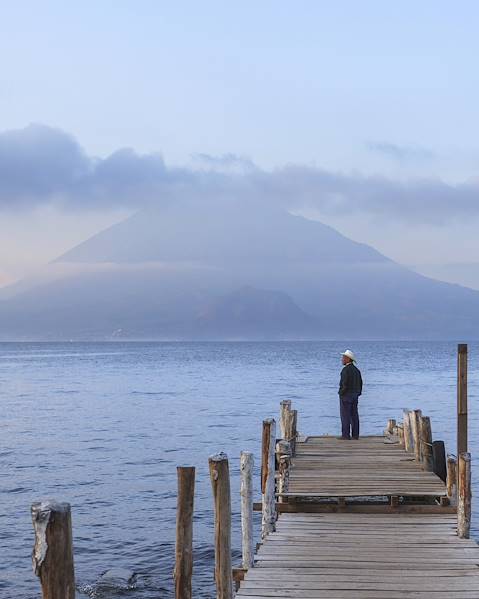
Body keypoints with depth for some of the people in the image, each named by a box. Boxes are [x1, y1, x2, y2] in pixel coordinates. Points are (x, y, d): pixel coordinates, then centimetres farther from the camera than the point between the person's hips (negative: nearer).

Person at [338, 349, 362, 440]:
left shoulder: (346, 370, -15)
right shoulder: (356, 370, 12)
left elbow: (344, 384, -21)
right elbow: (360, 383, 14)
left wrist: (341, 393, -12)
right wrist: (358, 393, 17)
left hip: (346, 395, -8)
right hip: (355, 396, 8)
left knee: (345, 415, -5)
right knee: (354, 415, 8)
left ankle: (345, 435, -5)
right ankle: (355, 435, 8)